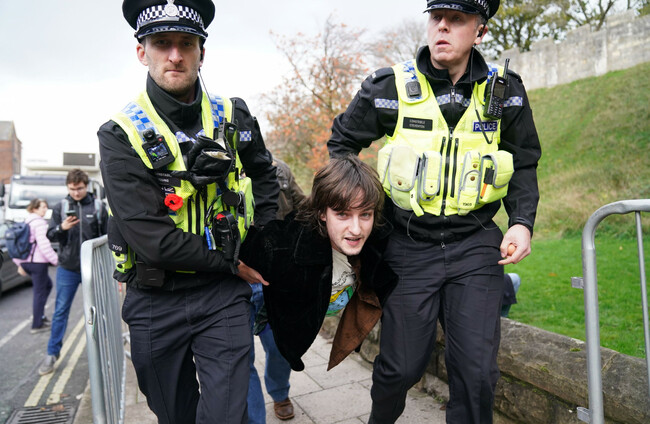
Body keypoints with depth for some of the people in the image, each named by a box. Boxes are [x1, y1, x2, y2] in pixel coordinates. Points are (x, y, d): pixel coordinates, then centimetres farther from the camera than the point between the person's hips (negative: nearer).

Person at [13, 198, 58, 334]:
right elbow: (43, 244, -20)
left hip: (25, 261, 9)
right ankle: (37, 325, 6)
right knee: (40, 292, 0)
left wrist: (19, 263, 22)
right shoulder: (39, 222, -12)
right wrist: (56, 260, -16)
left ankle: (40, 316, 24)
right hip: (38, 261, -9)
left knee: (47, 284, 23)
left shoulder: (25, 222, 15)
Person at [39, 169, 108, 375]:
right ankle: (52, 353, 18)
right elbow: (50, 235, 3)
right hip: (67, 268, 1)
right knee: (61, 310, 7)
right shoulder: (60, 207, 3)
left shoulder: (98, 206, -2)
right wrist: (61, 228, -19)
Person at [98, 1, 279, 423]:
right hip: (156, 302, 0)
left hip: (224, 293, 1)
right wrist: (232, 260, -13)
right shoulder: (121, 135, -11)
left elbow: (264, 175, 17)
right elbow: (150, 238, -19)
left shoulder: (234, 116, -1)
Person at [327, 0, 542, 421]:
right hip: (409, 245, -1)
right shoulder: (390, 87, -5)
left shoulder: (505, 91, 2)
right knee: (401, 367, 7)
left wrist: (522, 222, -2)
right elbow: (342, 143, 9)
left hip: (476, 245, 2)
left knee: (477, 370, 1)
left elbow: (524, 164, 13)